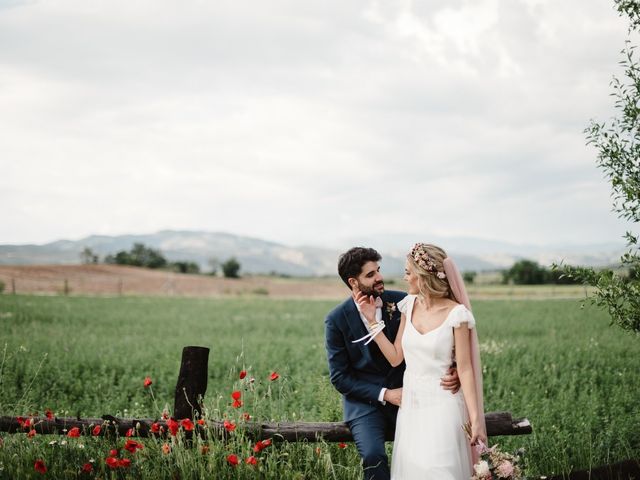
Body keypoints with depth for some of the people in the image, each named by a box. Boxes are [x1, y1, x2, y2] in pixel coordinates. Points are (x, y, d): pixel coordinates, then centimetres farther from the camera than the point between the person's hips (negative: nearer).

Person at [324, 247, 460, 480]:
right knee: (373, 455, -29)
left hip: (405, 396, 2)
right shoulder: (337, 320, -7)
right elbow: (340, 377, -5)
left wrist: (452, 371, -19)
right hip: (365, 402, -2)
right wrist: (384, 394, -14)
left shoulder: (402, 302, -3)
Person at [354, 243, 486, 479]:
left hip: (441, 405, -5)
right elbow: (395, 357, 7)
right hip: (410, 403, 5)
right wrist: (372, 320, 1)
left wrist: (476, 419, -13)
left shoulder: (456, 314, -11)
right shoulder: (409, 305, 5)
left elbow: (465, 369, -9)